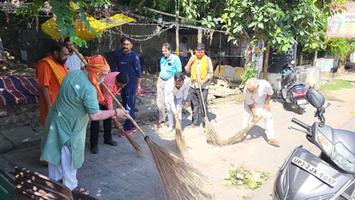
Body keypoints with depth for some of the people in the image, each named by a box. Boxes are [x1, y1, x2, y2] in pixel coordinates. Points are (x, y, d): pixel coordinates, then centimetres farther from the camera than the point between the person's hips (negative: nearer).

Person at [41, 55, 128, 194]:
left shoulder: (73, 73, -2)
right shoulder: (89, 89, -29)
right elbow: (95, 115, -29)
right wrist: (115, 112, -17)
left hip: (57, 120, 9)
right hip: (68, 125, -9)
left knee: (56, 151, 23)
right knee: (69, 157, 9)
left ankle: (55, 179, 43)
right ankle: (70, 187, 27)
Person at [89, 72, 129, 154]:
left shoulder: (120, 78, -17)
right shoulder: (108, 83, -39)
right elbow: (108, 102, -31)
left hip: (107, 97, 7)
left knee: (108, 119, 11)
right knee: (95, 122, -7)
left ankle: (108, 139, 26)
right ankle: (93, 145, 0)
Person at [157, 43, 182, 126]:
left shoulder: (175, 58, -9)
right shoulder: (162, 59, 11)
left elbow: (179, 73, -10)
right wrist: (158, 80, 16)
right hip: (161, 81, 6)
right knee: (160, 100, 8)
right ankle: (161, 118, 22)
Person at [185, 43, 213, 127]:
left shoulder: (207, 59, -3)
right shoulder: (192, 58, 8)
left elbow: (210, 73, -3)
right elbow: (187, 71, 9)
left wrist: (204, 80, -18)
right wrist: (190, 62, -6)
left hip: (203, 87, -3)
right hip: (193, 86, 4)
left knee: (203, 105, 0)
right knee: (194, 105, 10)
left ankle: (204, 122, 11)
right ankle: (195, 122, 22)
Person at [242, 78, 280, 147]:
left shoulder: (265, 85, -39)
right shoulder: (246, 91, -37)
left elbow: (270, 94, -14)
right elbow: (250, 104, -23)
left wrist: (266, 103, -17)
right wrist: (254, 115, -22)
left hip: (263, 103, 1)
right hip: (250, 102, 0)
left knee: (268, 116, -4)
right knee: (247, 115, -6)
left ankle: (270, 138, 2)